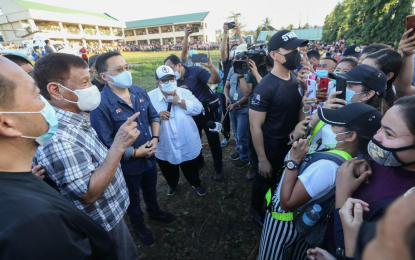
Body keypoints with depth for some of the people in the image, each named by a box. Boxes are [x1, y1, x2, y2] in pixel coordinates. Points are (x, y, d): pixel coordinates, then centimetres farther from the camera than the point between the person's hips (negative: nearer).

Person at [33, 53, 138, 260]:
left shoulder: (78, 120, -3)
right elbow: (89, 194, -31)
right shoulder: (56, 139, -32)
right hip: (103, 226, -8)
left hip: (111, 213, 8)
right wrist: (119, 147, -36)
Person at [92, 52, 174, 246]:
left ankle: (154, 211, 60)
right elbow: (105, 142, -25)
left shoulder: (139, 92, -5)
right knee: (133, 198, 22)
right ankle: (138, 226, 51)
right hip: (128, 164, -5)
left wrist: (155, 138, -10)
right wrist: (135, 152, -20)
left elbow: (154, 116, 5)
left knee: (150, 189, 30)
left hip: (150, 156, 5)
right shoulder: (101, 105, -25)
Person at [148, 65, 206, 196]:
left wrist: (179, 101, -20)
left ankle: (196, 183, 51)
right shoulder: (150, 97, -7)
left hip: (187, 144, 0)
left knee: (191, 169, 21)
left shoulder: (184, 92, -4)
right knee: (169, 171, 25)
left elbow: (198, 108, -13)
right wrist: (157, 115, -27)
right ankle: (172, 184, 56)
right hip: (165, 147, 1)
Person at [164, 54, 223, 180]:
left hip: (208, 111, -5)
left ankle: (218, 168, 23)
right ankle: (198, 161, 43)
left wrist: (211, 67, -41)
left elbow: (216, 80, -24)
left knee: (213, 141, 4)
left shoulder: (195, 71, -15)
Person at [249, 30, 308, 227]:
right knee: (265, 181, 16)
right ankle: (256, 209, 45)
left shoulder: (295, 80, -2)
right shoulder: (265, 87, -25)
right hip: (272, 148, -7)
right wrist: (262, 159, -20)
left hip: (292, 143, 7)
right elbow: (255, 126, -23)